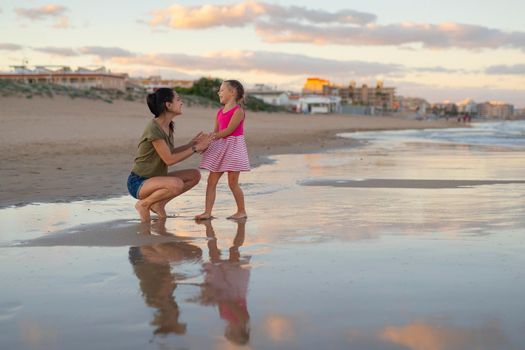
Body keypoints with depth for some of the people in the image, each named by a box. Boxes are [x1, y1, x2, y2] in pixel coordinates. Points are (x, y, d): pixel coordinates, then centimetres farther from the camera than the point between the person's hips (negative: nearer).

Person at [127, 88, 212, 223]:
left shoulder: (168, 126, 5)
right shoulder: (154, 128, -23)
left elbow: (169, 153, 12)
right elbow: (169, 159, -22)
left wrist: (191, 144, 1)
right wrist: (195, 148, -16)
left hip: (154, 178, 9)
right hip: (138, 182, -9)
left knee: (195, 175, 0)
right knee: (176, 184, -35)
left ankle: (159, 203, 3)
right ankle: (144, 204, -10)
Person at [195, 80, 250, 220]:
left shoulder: (238, 111, -10)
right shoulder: (220, 112, 13)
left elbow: (229, 130, -17)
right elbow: (215, 132, 11)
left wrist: (211, 138, -20)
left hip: (234, 147, -7)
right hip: (220, 147, 7)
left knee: (233, 182, -2)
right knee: (211, 180, 0)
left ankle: (242, 211, 13)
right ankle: (207, 212, 0)